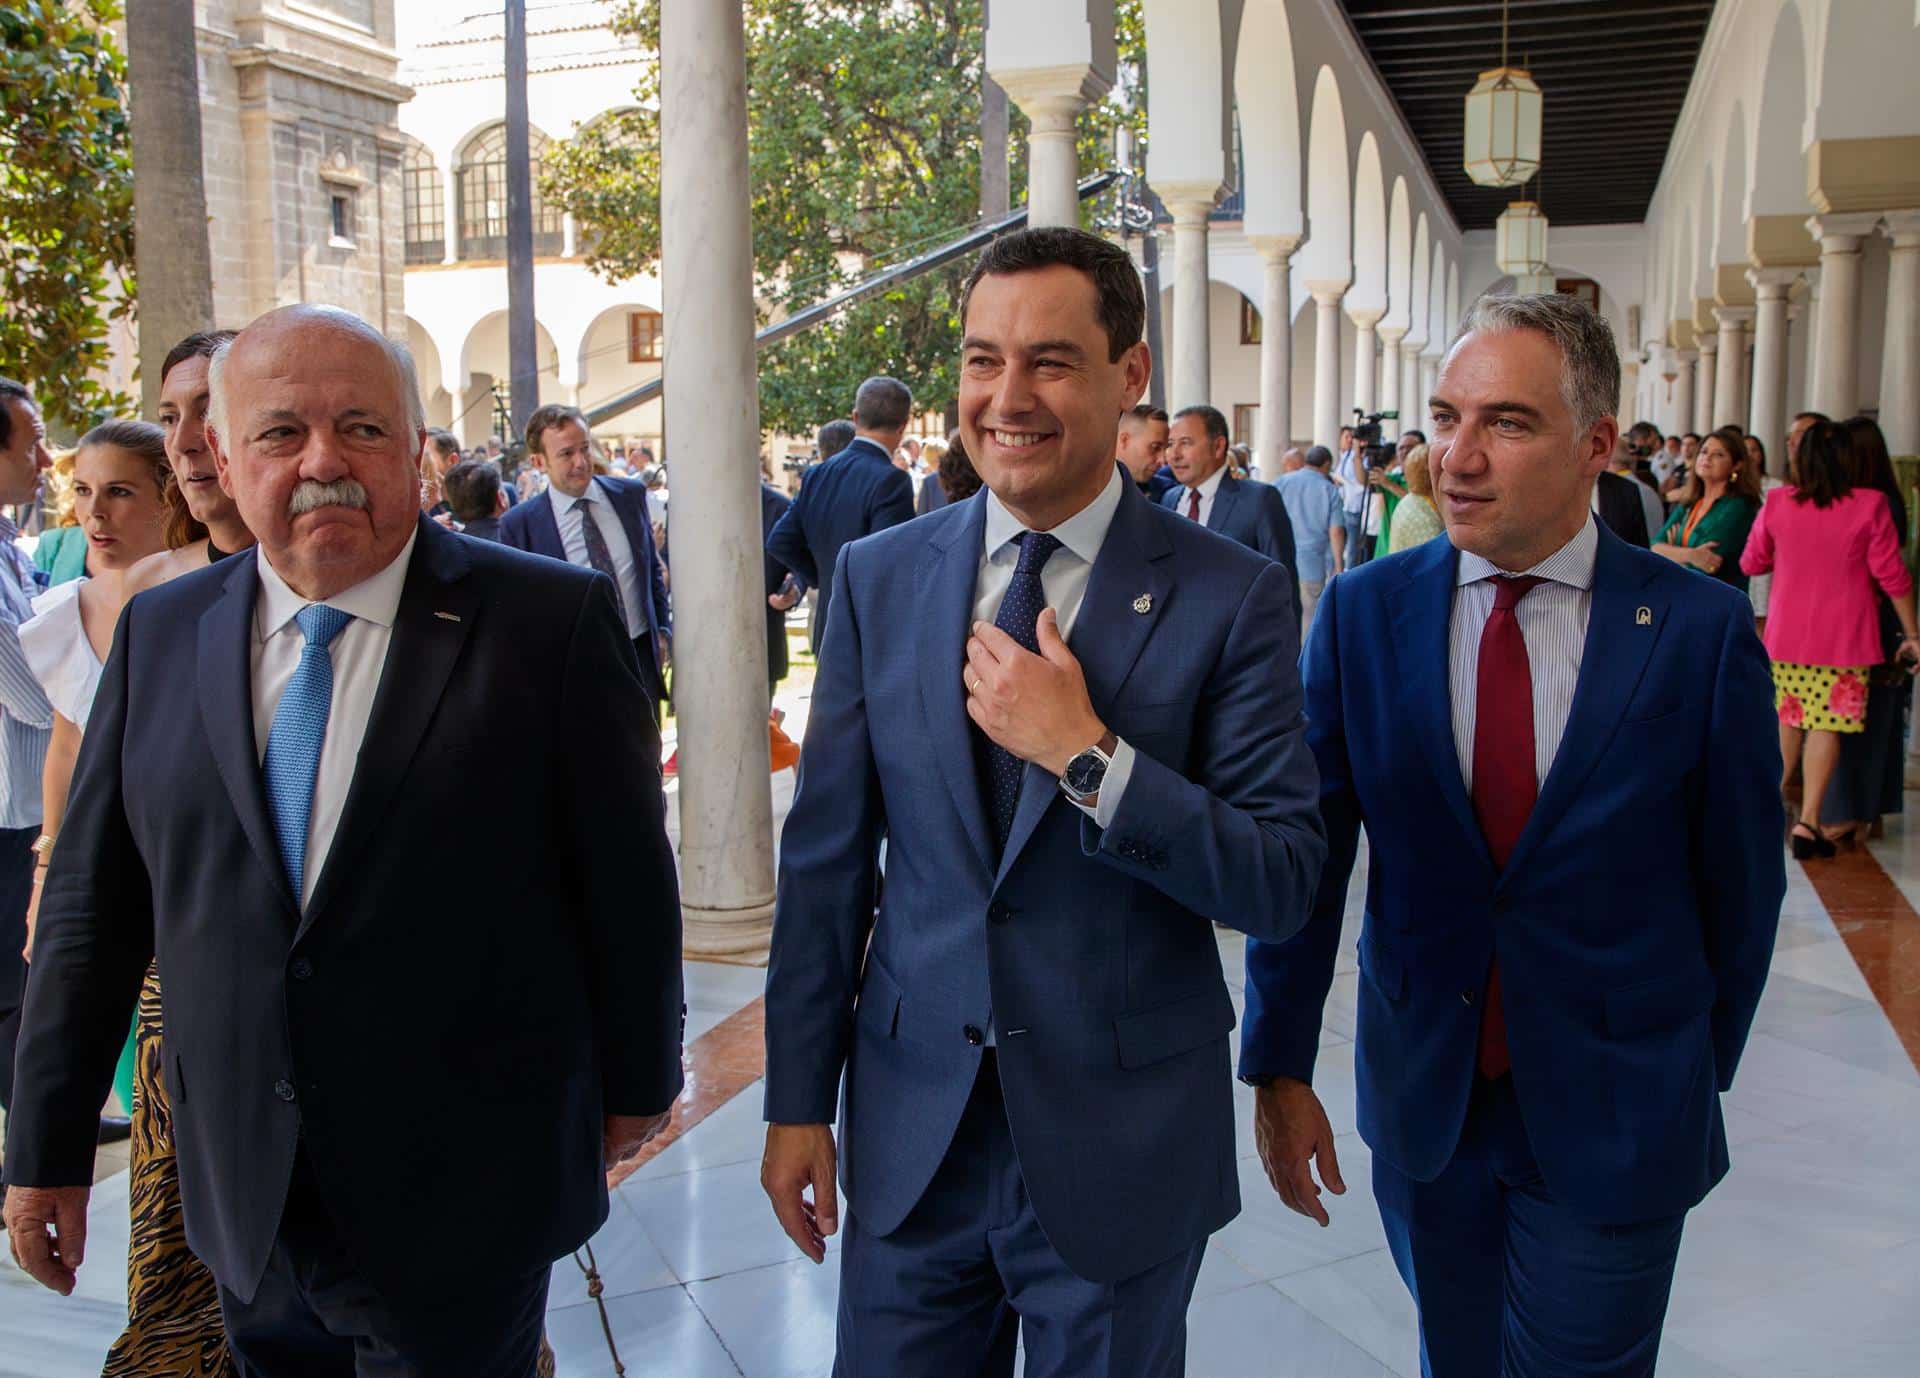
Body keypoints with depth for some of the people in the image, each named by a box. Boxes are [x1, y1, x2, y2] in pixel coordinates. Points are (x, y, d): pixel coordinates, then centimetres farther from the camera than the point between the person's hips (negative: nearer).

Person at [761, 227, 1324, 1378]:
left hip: (1121, 1148, -2)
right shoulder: (878, 578, -1)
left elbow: (1282, 886, -12)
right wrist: (799, 1100, 4)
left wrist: (1085, 752, -24)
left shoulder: (1233, 597, -10)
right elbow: (826, 855, 3)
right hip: (910, 1135, 3)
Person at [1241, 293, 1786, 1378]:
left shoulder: (1702, 627, -10)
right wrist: (1282, 1066, -6)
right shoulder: (1363, 612, -5)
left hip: (1618, 1115, -2)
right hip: (1423, 1092, 2)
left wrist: (1699, 1076, 7)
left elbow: (1741, 879, -1)